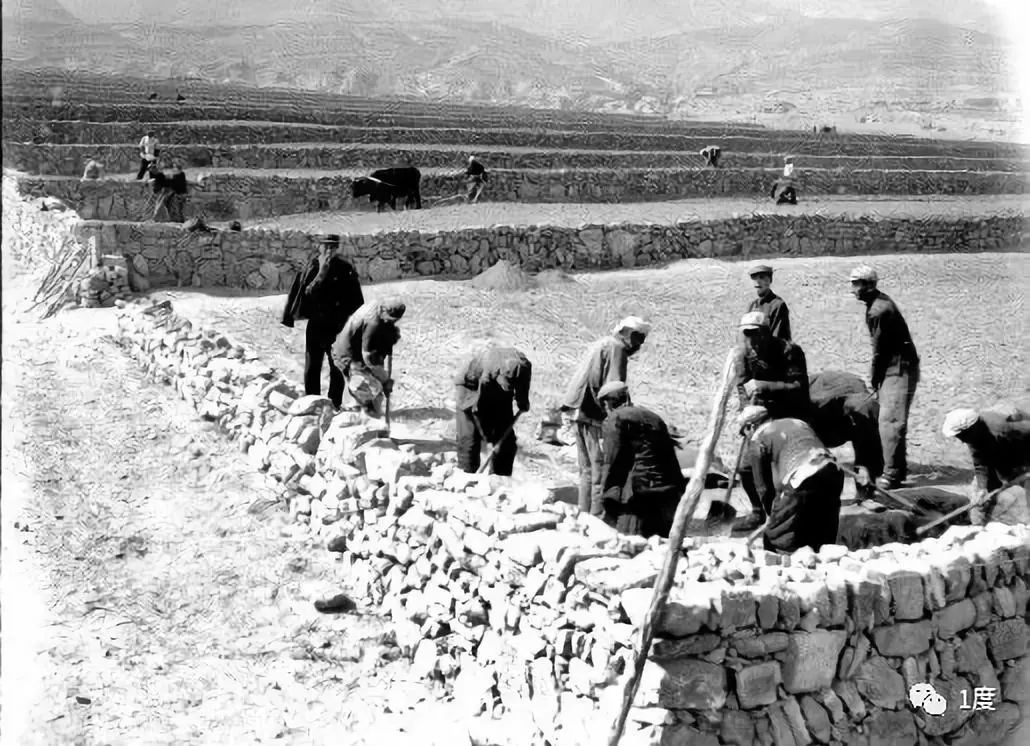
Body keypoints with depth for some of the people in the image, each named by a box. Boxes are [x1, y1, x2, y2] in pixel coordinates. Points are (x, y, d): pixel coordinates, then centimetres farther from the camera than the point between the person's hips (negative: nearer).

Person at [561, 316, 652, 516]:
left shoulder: (602, 343, 20)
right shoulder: (617, 348, -9)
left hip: (581, 412, 9)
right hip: (596, 416, -9)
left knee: (587, 469, 14)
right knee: (602, 469, -6)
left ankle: (584, 514, 18)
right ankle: (598, 515, -6)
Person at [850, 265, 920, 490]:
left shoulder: (878, 310, -21)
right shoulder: (880, 302, 10)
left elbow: (880, 350, -15)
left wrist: (874, 380, -5)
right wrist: (875, 375, 11)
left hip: (899, 370, -10)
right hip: (896, 368, 10)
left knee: (890, 422, -9)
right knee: (893, 421, 17)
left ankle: (892, 475, -6)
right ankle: (898, 469, 27)